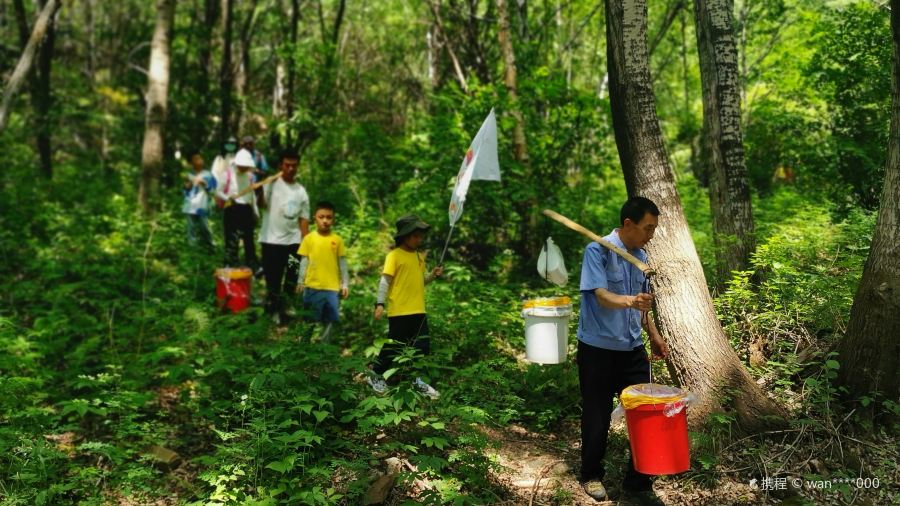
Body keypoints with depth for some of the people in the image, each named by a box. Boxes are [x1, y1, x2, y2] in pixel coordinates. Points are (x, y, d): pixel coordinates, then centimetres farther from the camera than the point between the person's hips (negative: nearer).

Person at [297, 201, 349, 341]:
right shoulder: (309, 238, 1)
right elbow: (304, 261, 5)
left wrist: (345, 284, 5)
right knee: (311, 320, 7)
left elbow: (342, 263, 7)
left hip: (332, 287, 1)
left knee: (330, 320, 5)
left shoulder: (337, 240, 3)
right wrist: (301, 282, 2)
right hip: (313, 286, -1)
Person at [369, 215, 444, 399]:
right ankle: (376, 376, 23)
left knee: (422, 346, 7)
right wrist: (380, 303, -19)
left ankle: (417, 380, 21)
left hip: (418, 310, 7)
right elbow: (385, 280, -12)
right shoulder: (394, 255, -9)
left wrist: (433, 275, 2)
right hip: (399, 311, -6)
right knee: (394, 346, 4)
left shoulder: (419, 256, 13)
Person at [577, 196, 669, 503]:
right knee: (597, 417, 6)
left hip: (633, 349, 6)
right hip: (598, 349, -6)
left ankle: (639, 480, 19)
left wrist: (654, 335, 16)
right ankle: (592, 476, 25)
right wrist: (630, 301, -42)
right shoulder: (598, 250, -13)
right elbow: (602, 296, -24)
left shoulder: (640, 256, 9)